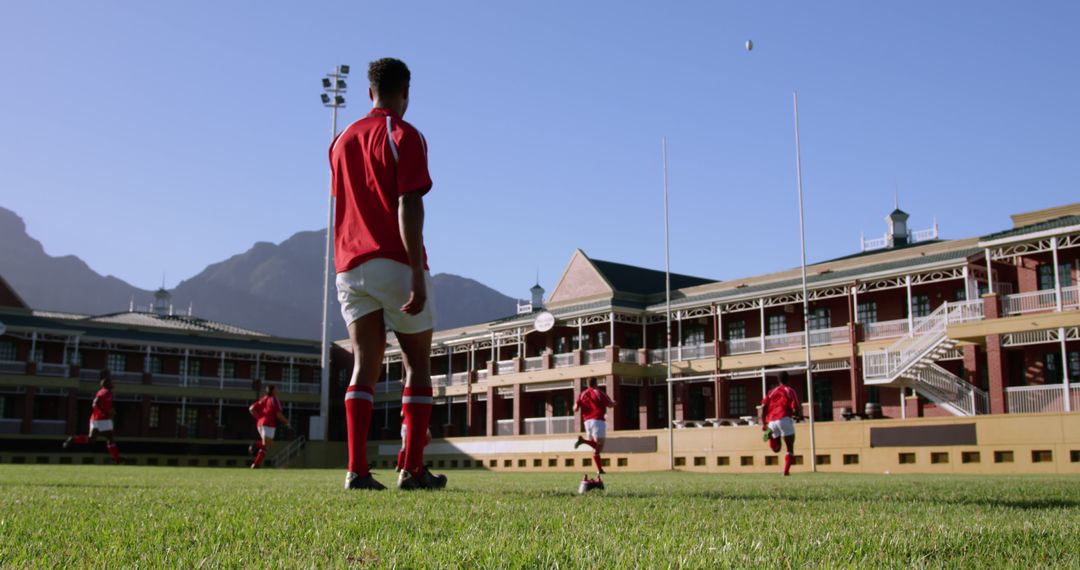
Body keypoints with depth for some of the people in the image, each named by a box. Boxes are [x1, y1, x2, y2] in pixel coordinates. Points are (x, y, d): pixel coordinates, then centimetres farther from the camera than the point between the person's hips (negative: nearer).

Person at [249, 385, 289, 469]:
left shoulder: (263, 399, 17)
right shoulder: (274, 400, -5)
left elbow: (251, 409, 12)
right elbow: (279, 415, -12)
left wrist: (259, 417, 15)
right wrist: (286, 422, 3)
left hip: (260, 424, 8)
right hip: (269, 425, -8)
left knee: (270, 444, 18)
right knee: (266, 446, -6)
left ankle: (256, 445, -7)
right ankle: (255, 464, -18)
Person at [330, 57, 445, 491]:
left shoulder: (342, 140, 17)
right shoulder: (404, 136, -5)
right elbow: (408, 206, -14)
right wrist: (417, 274, -18)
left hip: (350, 266, 6)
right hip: (394, 263, -5)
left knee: (365, 366, 2)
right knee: (417, 365, 5)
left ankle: (357, 469, -7)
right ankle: (413, 470, 3)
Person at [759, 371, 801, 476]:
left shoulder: (771, 392, 19)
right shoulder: (790, 391, 7)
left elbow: (763, 407, 7)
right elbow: (796, 409, -2)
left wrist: (763, 423, 6)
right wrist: (795, 415, 20)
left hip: (772, 421, 4)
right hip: (784, 419, -4)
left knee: (776, 449, 15)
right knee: (790, 448, 7)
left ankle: (771, 434, -15)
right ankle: (786, 471, -8)